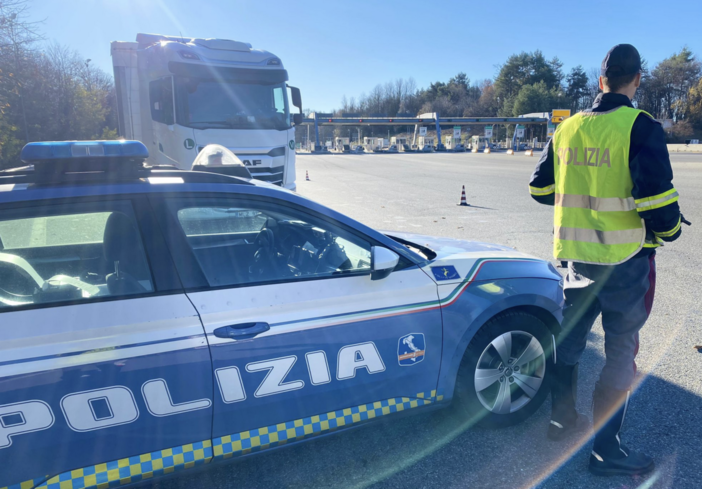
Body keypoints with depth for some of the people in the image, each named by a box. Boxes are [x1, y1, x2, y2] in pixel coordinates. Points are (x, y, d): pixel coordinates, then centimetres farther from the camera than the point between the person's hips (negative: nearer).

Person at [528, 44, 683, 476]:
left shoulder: (567, 128, 4)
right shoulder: (640, 127, -14)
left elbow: (541, 189, 11)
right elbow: (657, 200, -20)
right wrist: (668, 230, 1)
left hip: (577, 255, 6)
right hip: (626, 258, -5)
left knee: (569, 339, 19)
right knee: (621, 352, 8)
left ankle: (563, 421, 36)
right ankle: (607, 449, 17)